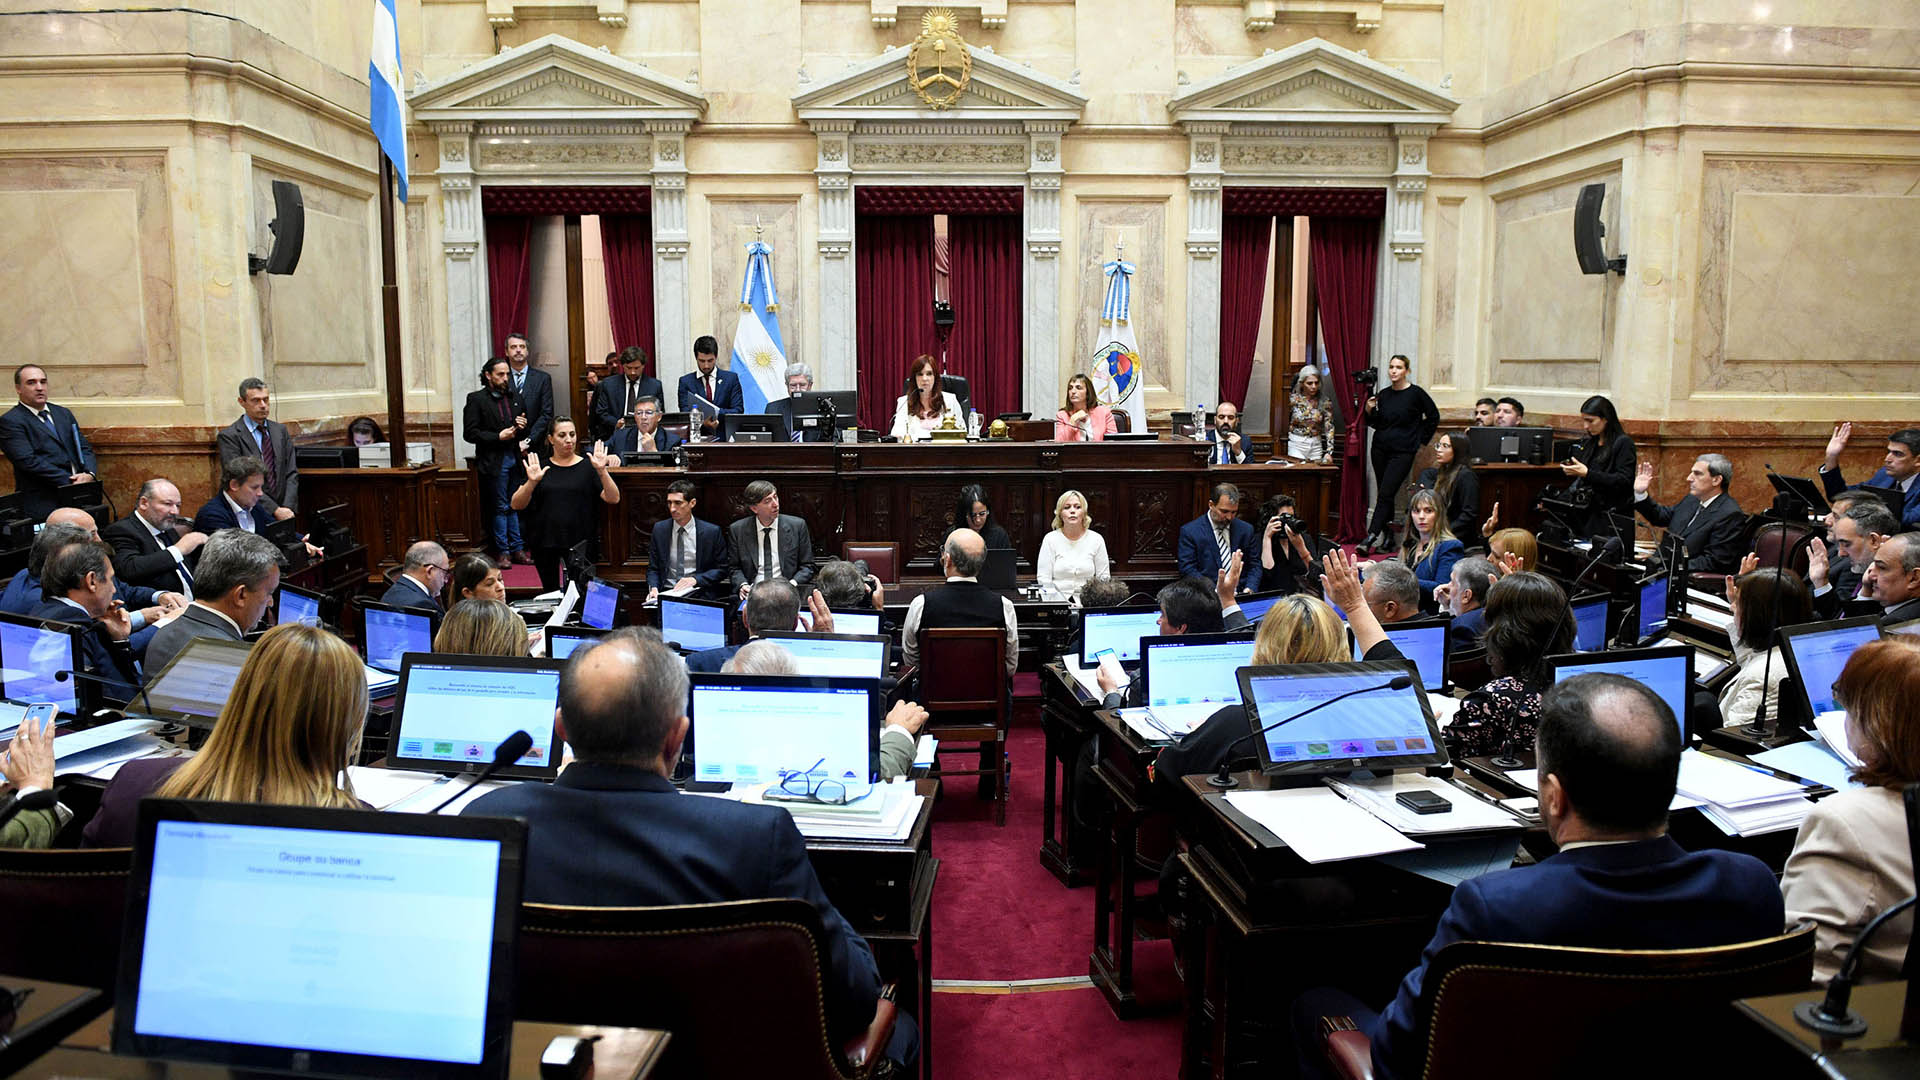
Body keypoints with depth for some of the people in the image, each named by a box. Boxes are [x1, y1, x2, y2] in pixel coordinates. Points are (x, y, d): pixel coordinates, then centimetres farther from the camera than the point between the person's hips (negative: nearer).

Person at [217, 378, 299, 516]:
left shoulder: (281, 430, 14)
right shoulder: (229, 436, 0)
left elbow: (291, 473, 10)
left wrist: (287, 508, -5)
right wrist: (275, 510, -13)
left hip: (283, 510, 3)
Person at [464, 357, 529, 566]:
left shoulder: (515, 398, 14)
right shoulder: (476, 399, -3)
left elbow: (525, 432, 22)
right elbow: (470, 433, -10)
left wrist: (523, 427, -1)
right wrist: (498, 437, -16)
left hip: (515, 459, 5)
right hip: (493, 461, -5)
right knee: (499, 507, -1)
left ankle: (518, 548, 15)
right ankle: (502, 551, 6)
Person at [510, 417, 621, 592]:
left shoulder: (587, 466, 5)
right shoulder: (539, 468, 8)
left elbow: (613, 499, -6)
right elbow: (516, 505, 1)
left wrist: (602, 471, -20)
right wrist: (531, 482, -17)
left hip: (581, 542, -1)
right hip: (545, 544, 2)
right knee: (550, 593, 7)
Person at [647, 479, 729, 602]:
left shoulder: (712, 532, -1)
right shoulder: (660, 529, 8)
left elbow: (722, 569, 4)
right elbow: (653, 568, 12)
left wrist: (695, 579, -12)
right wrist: (653, 588, -9)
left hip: (699, 594, -2)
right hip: (666, 592, 2)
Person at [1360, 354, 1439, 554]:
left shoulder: (1416, 393, -5)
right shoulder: (1383, 395, 7)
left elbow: (1433, 417, 6)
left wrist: (1420, 440, 6)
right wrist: (1370, 411, -4)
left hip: (1403, 451, -5)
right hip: (1380, 449, 5)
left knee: (1385, 494, -13)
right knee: (1383, 495, 8)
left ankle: (1370, 537, -15)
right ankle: (1388, 538, 16)